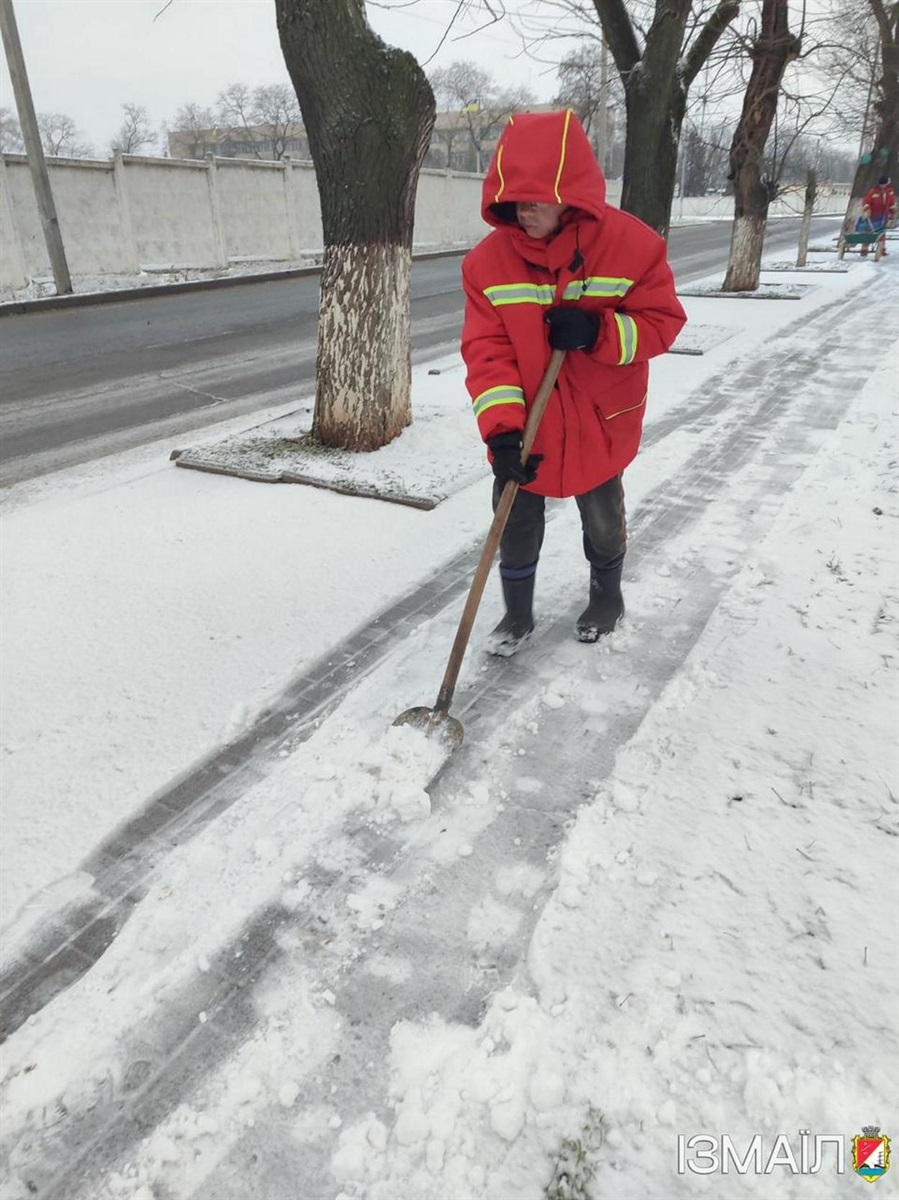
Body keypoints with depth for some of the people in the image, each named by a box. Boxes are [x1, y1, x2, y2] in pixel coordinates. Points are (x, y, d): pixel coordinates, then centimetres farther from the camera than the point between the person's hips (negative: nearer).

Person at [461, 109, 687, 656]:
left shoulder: (632, 244, -15)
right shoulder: (488, 260, -12)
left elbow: (662, 321, -10)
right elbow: (487, 351, -15)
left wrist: (598, 332, -29)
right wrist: (502, 429, -27)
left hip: (599, 423, -1)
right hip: (523, 426, 1)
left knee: (603, 519, 18)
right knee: (516, 525, 9)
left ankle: (607, 598, 45)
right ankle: (518, 614, 32)